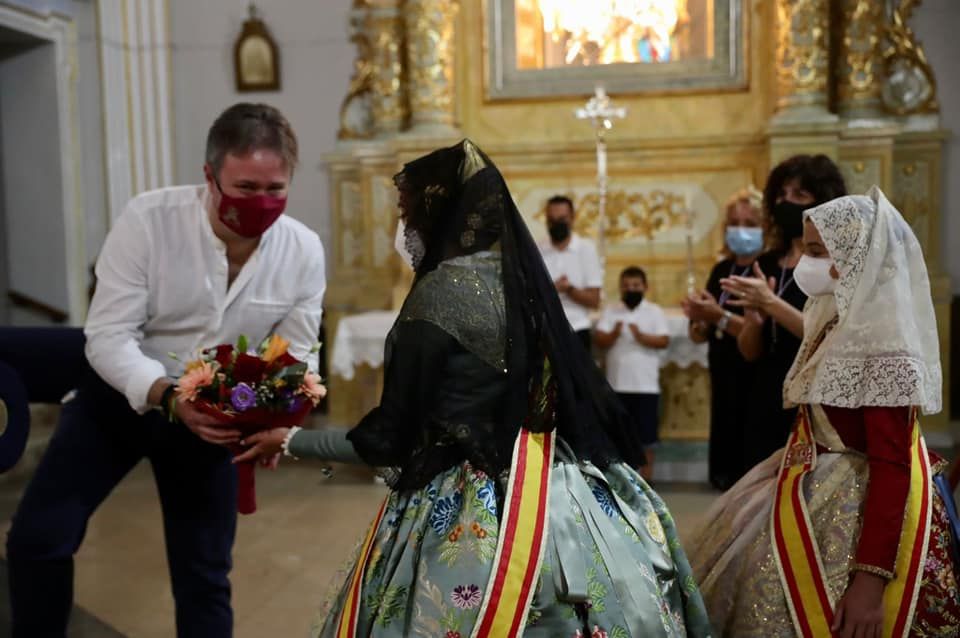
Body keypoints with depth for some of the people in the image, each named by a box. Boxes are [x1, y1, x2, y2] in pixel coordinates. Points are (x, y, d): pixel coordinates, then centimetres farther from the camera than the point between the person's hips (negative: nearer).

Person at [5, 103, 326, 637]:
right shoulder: (147, 220, -24)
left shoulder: (305, 251, -16)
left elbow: (298, 357, -7)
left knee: (205, 576, 9)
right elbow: (108, 337, -23)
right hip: (121, 395, -1)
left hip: (214, 416, 2)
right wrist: (169, 398, -41)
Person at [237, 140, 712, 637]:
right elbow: (578, 398, 11)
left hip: (470, 516, -7)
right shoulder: (520, 275, 4)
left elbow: (390, 439, -15)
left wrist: (291, 440, -2)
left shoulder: (442, 289, -18)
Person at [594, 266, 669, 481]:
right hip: (617, 384, 2)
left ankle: (645, 478, 12)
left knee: (645, 435, 3)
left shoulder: (655, 312, 3)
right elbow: (599, 340, -2)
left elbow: (664, 341, -7)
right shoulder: (611, 312, 7)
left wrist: (642, 336, -22)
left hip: (646, 385, -2)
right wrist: (614, 334, -22)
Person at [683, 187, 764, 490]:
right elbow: (699, 336, 14)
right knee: (726, 470, 13)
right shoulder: (721, 269, 11)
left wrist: (720, 316, -24)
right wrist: (699, 318, -7)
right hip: (724, 384, 7)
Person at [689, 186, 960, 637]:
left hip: (858, 514, -9)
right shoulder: (839, 323, 6)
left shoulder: (884, 347, -21)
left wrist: (871, 579, -26)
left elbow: (892, 469, -24)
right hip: (819, 496, 9)